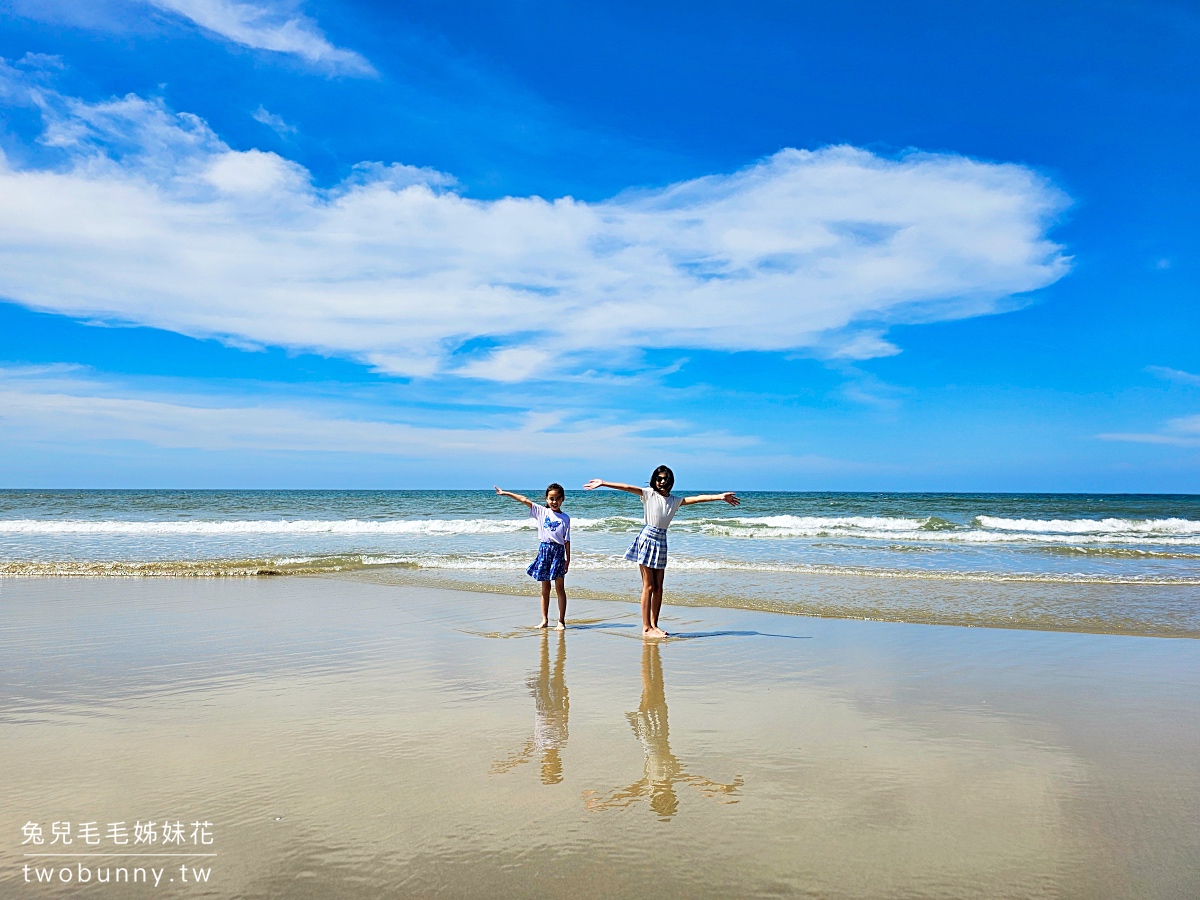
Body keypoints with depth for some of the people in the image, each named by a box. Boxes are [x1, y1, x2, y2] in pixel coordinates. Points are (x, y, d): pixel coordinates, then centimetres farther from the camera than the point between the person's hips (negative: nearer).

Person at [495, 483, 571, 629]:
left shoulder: (565, 518, 2)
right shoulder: (542, 512, 6)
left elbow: (567, 540, 1)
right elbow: (525, 500, 1)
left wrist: (568, 559, -2)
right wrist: (506, 493, -2)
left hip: (558, 551, -2)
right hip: (544, 549, 2)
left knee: (560, 588, -1)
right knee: (545, 588, 8)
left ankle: (561, 621, 2)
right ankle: (545, 620, 15)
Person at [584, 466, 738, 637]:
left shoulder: (675, 501, 13)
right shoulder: (649, 494, 1)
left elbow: (697, 498, 7)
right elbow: (627, 487, -10)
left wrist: (720, 497, 0)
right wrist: (603, 483, -18)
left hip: (661, 542, 5)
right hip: (647, 539, -5)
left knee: (658, 588, 6)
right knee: (648, 586, -5)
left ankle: (654, 625, 15)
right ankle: (646, 628, -2)